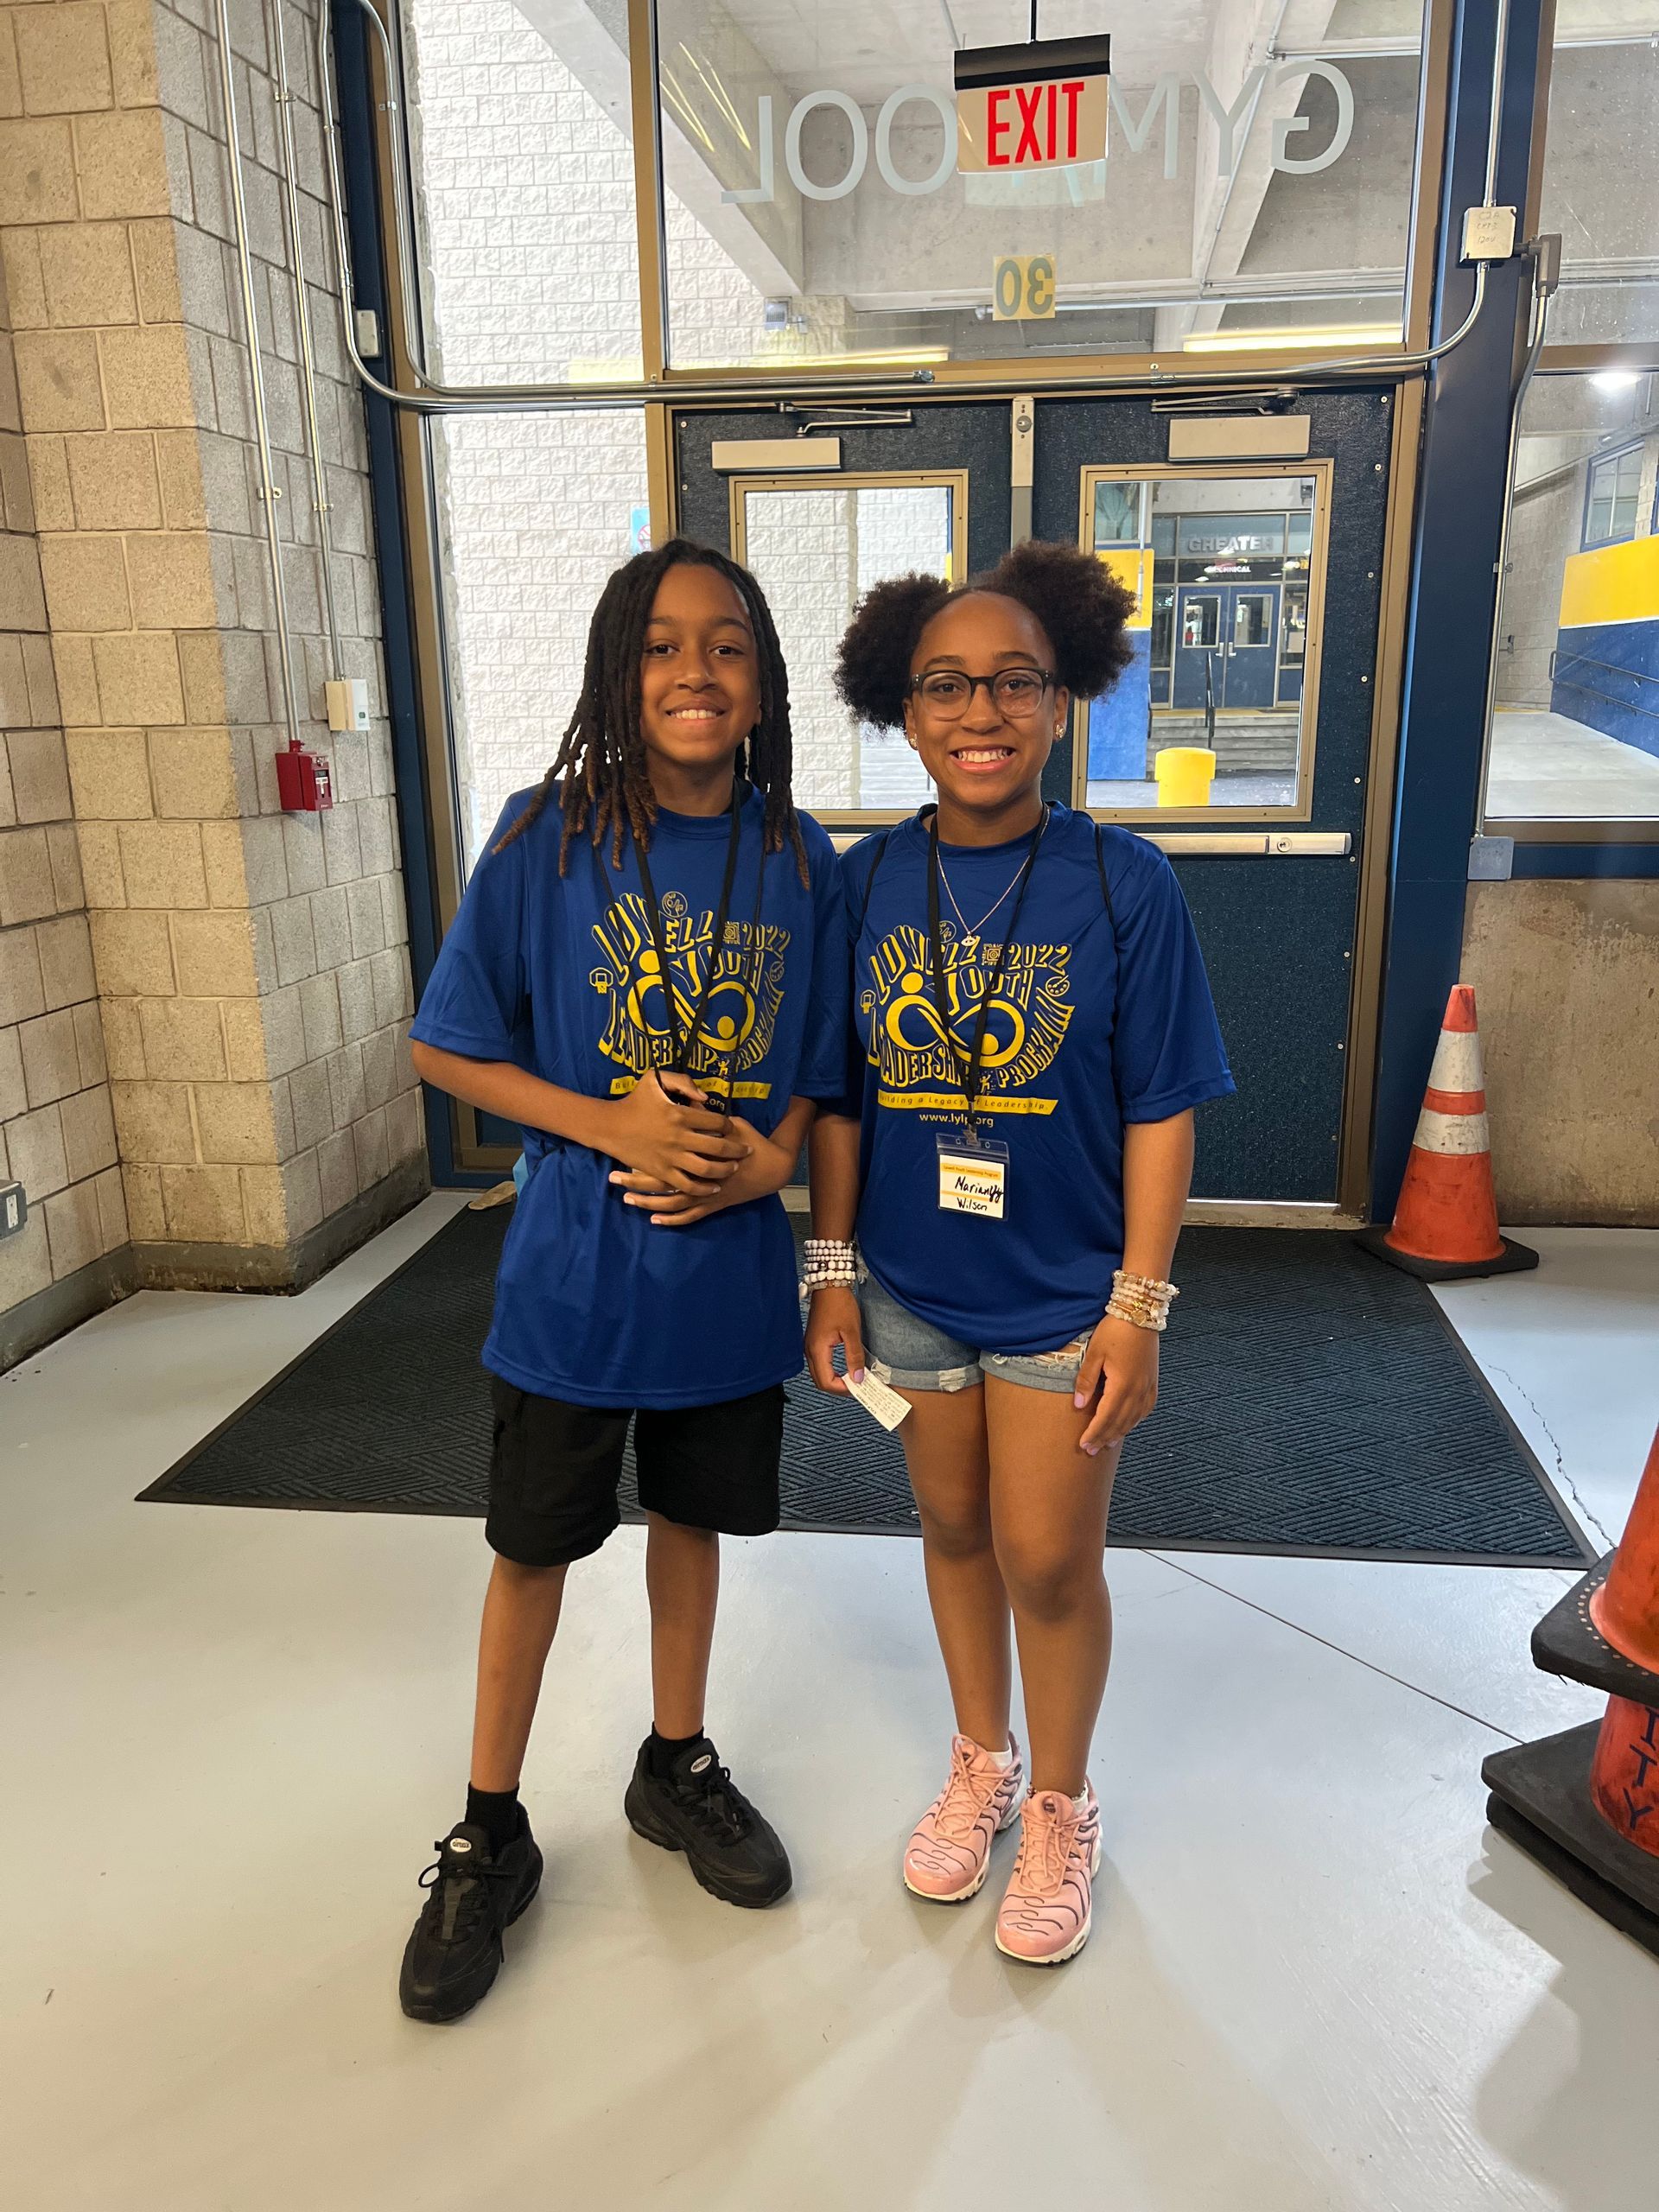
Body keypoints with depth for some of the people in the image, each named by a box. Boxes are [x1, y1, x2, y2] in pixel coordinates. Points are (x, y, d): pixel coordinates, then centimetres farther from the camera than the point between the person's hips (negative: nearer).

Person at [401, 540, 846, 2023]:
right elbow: (448, 1047, -7)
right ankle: (490, 1837, 34)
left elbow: (818, 1065, 6)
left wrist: (767, 1159, -14)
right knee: (536, 1547, 12)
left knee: (694, 1517, 20)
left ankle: (676, 1765, 44)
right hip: (576, 1271, -2)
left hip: (731, 1269, 3)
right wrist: (613, 1124, -19)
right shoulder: (548, 842, -11)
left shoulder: (800, 862, -3)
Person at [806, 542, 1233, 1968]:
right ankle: (981, 1764, 44)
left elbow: (1161, 1112, -9)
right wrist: (833, 1269, 1)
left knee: (1047, 1557, 8)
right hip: (912, 1286, 3)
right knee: (955, 1528, 19)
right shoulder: (866, 882, -4)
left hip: (1063, 1293, -3)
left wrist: (1138, 1308, -11)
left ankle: (1060, 1806, 36)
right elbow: (842, 1095, 1)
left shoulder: (1123, 884, -12)